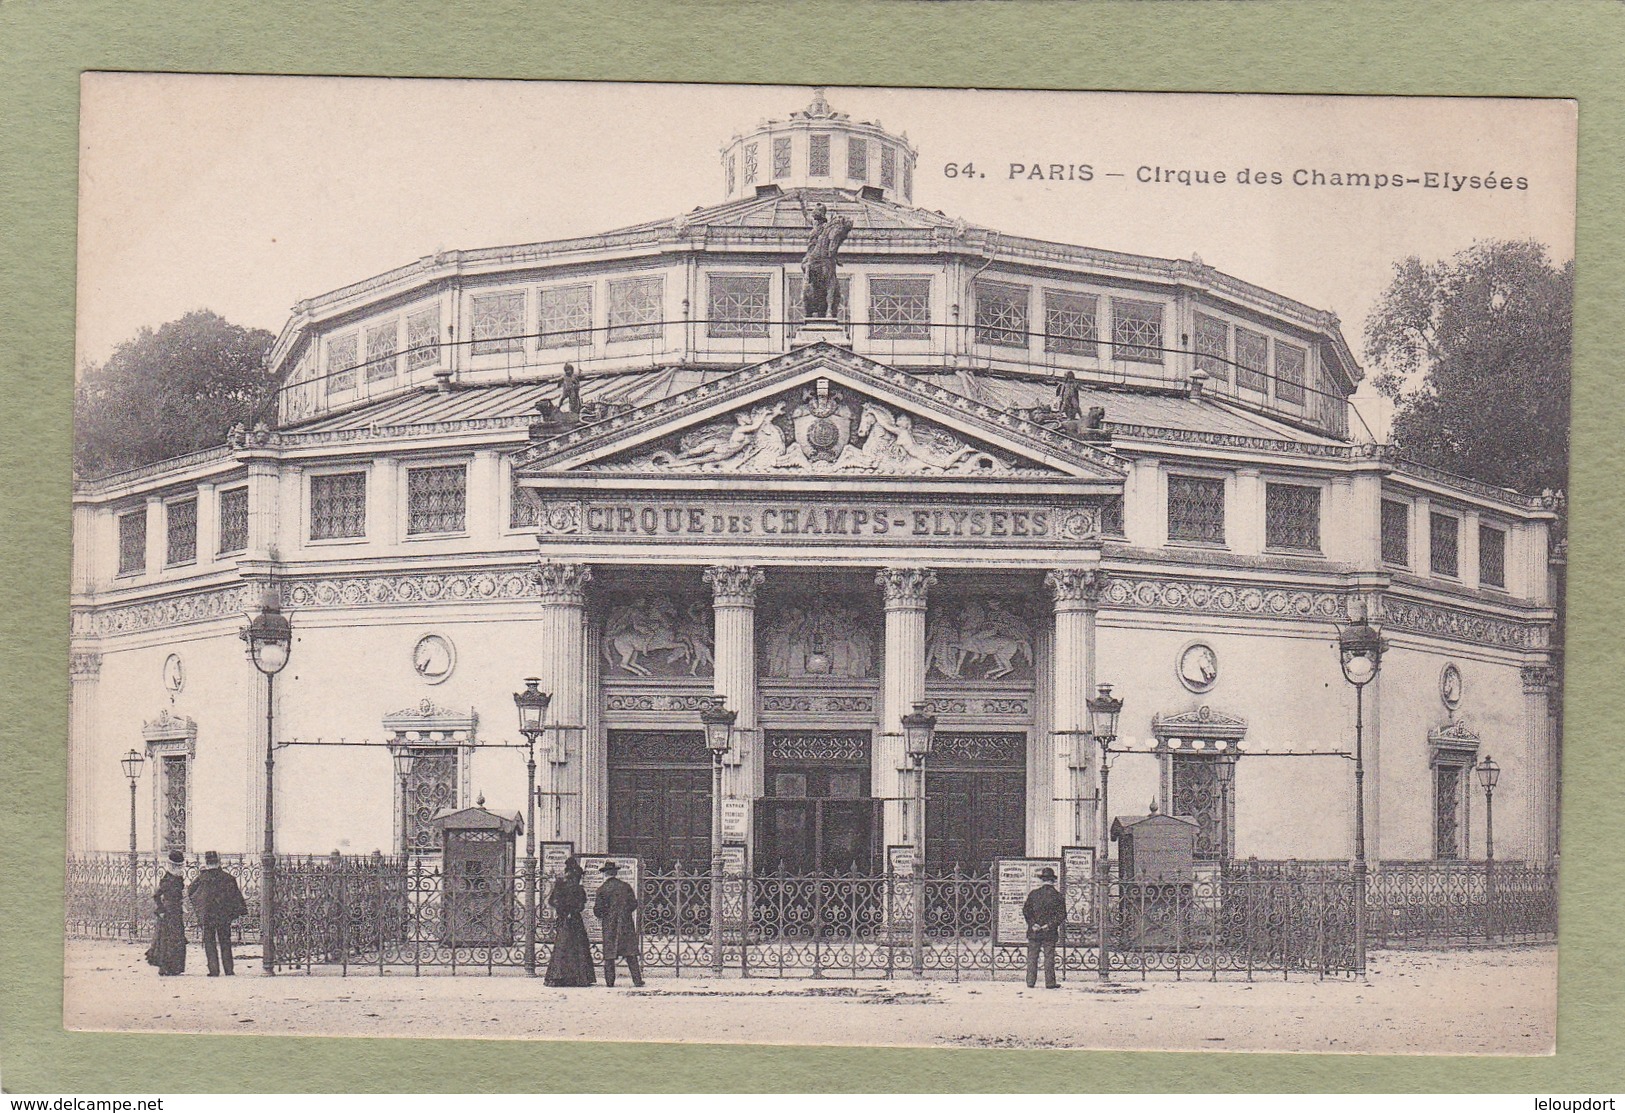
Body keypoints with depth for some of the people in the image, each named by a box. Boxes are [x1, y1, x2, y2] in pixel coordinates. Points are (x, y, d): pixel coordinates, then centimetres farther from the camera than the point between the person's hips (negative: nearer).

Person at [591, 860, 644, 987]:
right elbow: (634, 904, 4)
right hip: (626, 924, 2)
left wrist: (600, 916, 16)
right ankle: (637, 979, -1)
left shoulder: (602, 889, -5)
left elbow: (598, 909, -6)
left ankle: (610, 980, 4)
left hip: (609, 924, -2)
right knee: (630, 954, 3)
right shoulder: (626, 886, 2)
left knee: (609, 953, 5)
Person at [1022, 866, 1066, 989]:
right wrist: (1050, 925, -7)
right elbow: (1062, 916, -8)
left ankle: (1031, 982, 8)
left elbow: (1026, 911, -5)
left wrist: (1033, 924, -4)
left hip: (1034, 932, 1)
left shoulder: (1033, 894, -2)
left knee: (1032, 957, 8)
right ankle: (1050, 982, 4)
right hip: (1050, 933, -1)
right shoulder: (1058, 896, -3)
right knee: (1049, 957, 4)